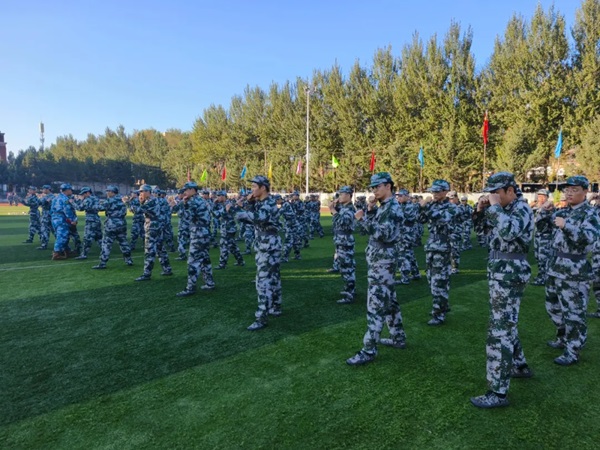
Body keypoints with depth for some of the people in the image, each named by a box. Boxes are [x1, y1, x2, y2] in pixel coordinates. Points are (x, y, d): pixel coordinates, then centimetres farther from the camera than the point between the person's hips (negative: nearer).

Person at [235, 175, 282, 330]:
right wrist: (249, 203, -3)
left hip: (269, 248, -10)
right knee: (273, 278, 19)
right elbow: (251, 218, 10)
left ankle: (262, 318, -7)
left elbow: (258, 217, -38)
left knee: (263, 282, -10)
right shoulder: (259, 203, 11)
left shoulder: (269, 203, -19)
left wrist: (235, 211, -33)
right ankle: (276, 307, 32)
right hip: (264, 247, 10)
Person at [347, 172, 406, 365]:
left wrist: (362, 219, -27)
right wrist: (370, 209, 0)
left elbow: (383, 235, -26)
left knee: (375, 305, -8)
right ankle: (398, 338, 31)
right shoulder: (383, 207, 14)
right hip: (379, 259, 10)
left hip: (383, 261, -10)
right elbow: (371, 229, 12)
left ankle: (369, 350, -3)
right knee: (389, 301, 18)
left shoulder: (393, 208, -16)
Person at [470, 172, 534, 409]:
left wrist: (495, 207, -23)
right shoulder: (504, 210, 12)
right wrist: (481, 210, 3)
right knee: (505, 323, 24)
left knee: (499, 331, -8)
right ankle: (520, 365, 44)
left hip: (509, 274, -10)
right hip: (500, 273, 10)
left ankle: (498, 393, -2)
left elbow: (508, 231, -35)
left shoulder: (522, 209, -15)